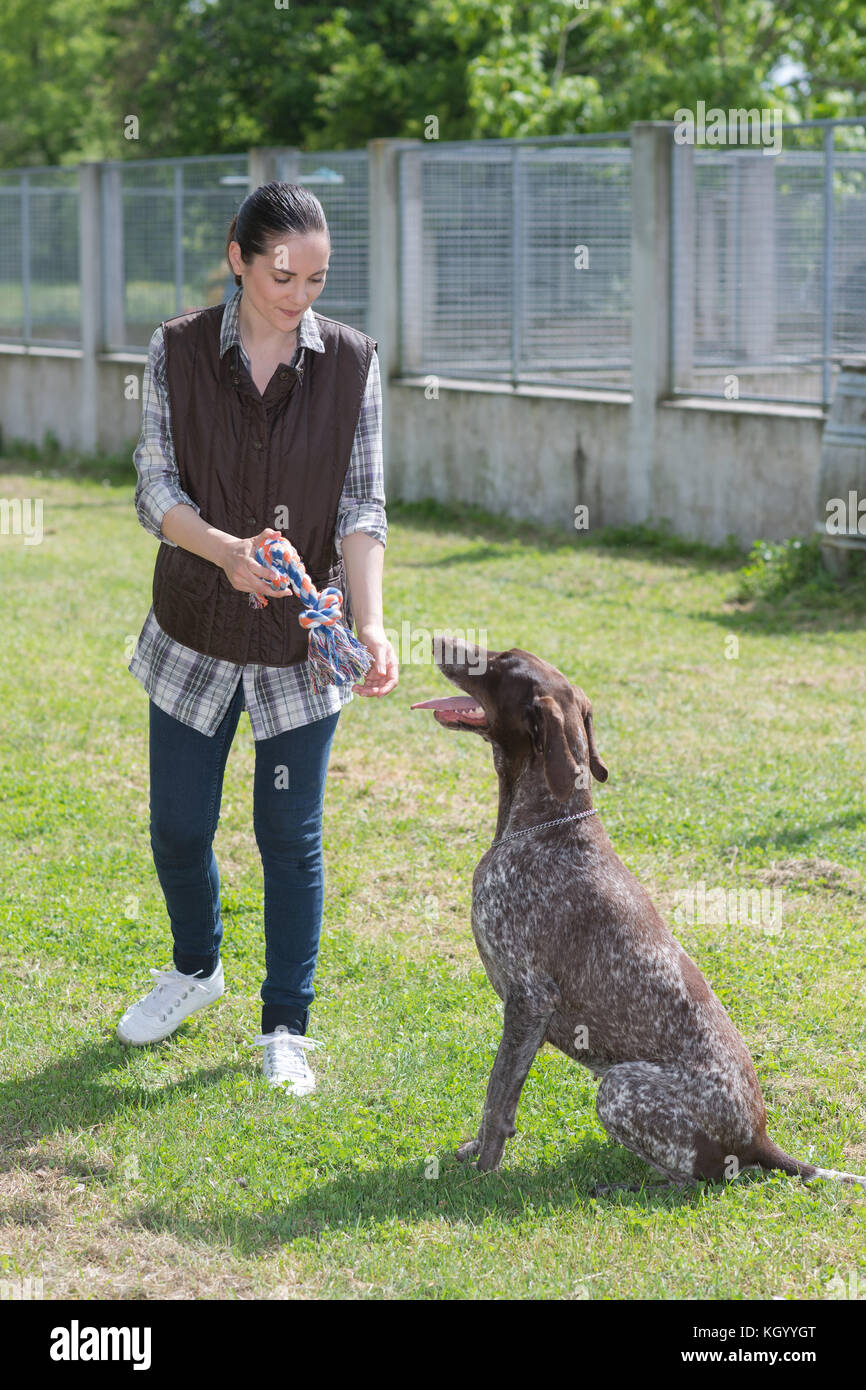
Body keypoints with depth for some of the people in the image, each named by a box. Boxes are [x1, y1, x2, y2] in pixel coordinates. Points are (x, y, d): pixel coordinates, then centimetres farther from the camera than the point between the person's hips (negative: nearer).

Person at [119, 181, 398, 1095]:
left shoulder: (351, 362, -6)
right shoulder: (177, 352, -7)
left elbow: (361, 507, -7)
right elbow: (155, 489, -10)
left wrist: (370, 622, -22)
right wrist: (225, 549, -31)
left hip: (301, 641, -1)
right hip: (194, 633, 1)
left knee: (290, 835, 3)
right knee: (178, 828, 10)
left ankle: (286, 1028, 19)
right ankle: (196, 968, 40)